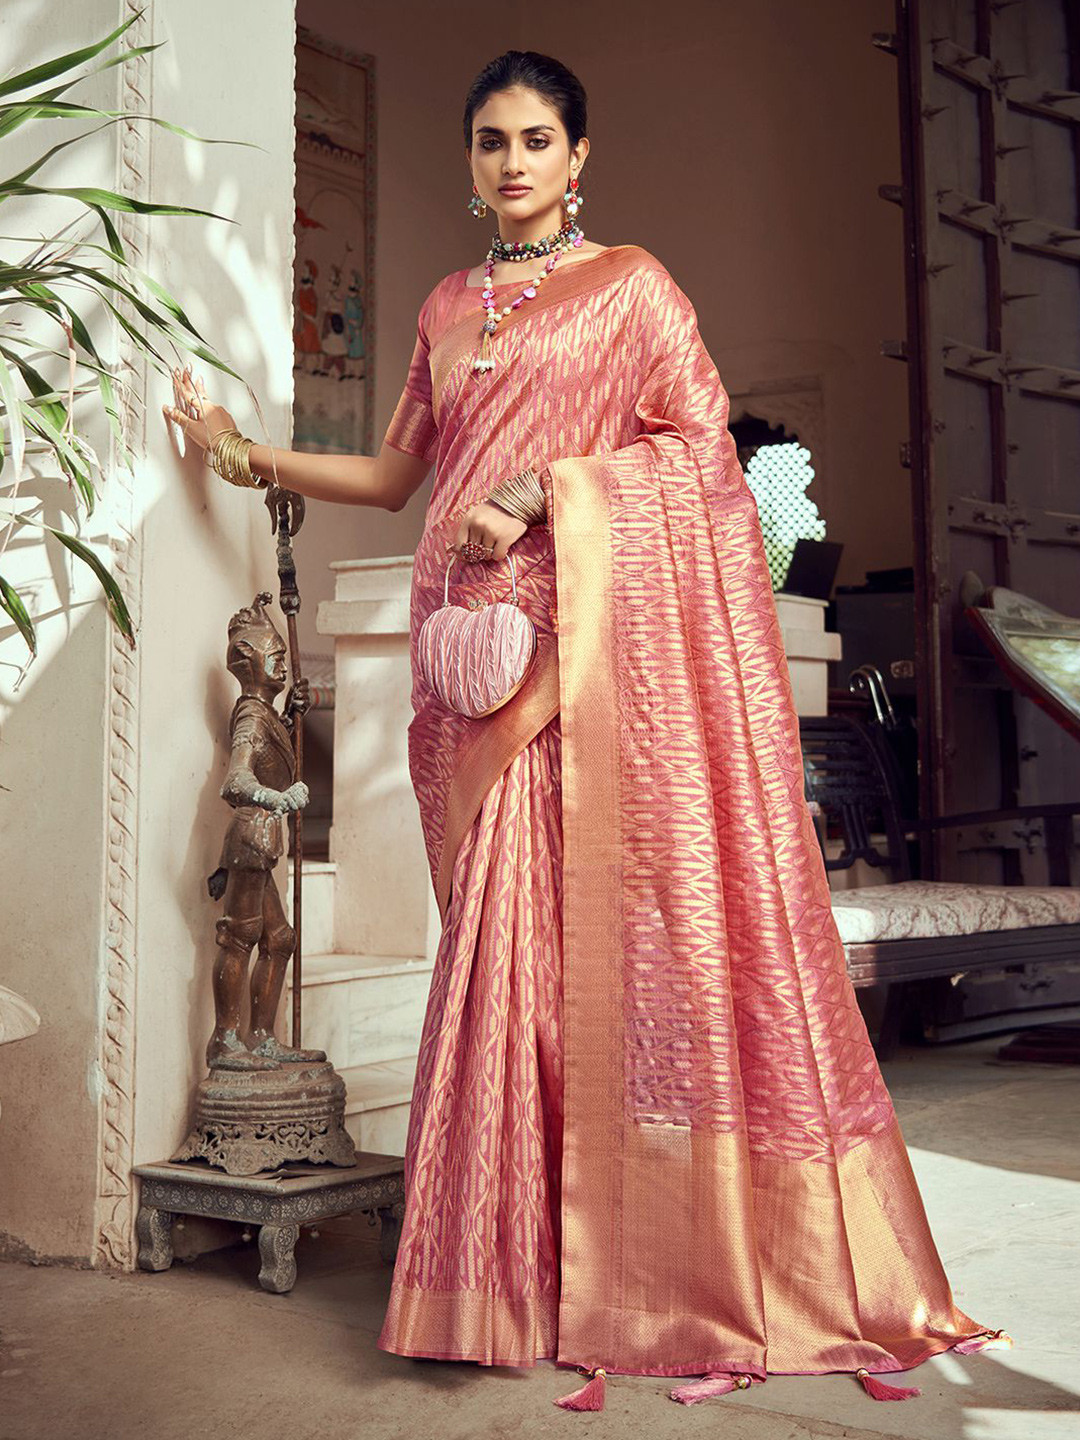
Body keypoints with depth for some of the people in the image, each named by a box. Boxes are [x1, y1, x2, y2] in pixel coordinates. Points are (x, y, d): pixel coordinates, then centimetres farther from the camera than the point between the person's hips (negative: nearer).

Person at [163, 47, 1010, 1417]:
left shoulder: (629, 284, 6)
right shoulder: (449, 306, 21)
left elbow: (702, 441, -2)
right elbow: (393, 473, 23)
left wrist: (543, 490, -12)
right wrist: (249, 452, 19)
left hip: (603, 645, -4)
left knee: (613, 915, -7)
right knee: (508, 929, 1)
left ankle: (660, 1245, 2)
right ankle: (524, 1254, 8)